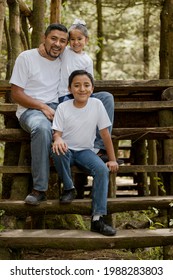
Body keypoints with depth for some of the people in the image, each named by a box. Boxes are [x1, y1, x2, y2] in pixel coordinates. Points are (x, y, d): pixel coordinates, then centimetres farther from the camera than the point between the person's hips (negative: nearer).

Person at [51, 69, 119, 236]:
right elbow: (57, 133, -9)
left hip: (85, 151, 1)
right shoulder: (63, 107, -8)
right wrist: (58, 140, -36)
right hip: (67, 150, -1)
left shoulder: (97, 105, -7)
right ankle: (68, 188, -9)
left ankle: (97, 219, -23)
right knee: (57, 151, -36)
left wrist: (112, 159, -2)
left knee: (102, 170, -27)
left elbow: (105, 133, -2)